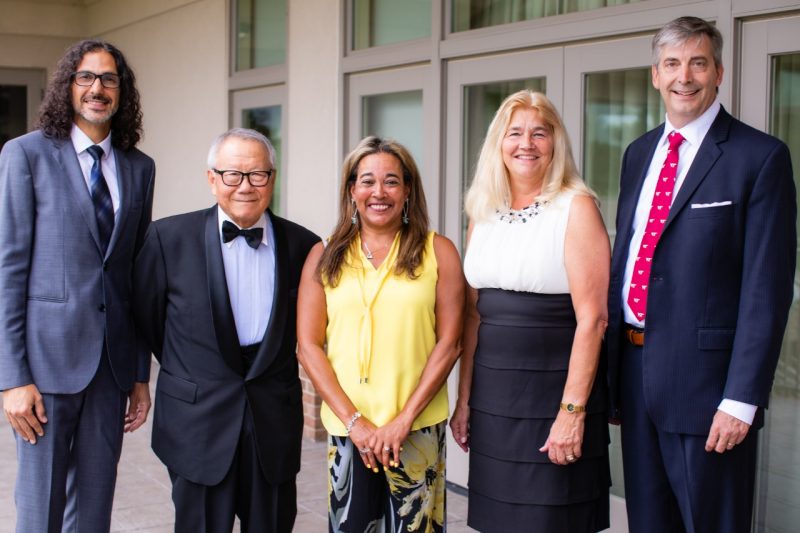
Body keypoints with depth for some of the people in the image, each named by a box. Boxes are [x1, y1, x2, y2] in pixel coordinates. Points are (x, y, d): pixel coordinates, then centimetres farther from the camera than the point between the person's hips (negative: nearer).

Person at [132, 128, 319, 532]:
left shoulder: (302, 245, -1)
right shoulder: (169, 237, -5)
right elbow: (146, 318, 5)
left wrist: (266, 373, 10)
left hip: (274, 423, 2)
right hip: (198, 420, -2)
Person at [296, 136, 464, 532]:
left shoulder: (438, 252, 2)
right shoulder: (324, 257, 6)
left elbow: (448, 343, -1)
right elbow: (308, 345, 2)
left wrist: (404, 419, -9)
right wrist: (354, 420, -7)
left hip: (418, 429, -1)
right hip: (347, 428, 1)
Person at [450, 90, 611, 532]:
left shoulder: (576, 208, -8)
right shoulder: (482, 214, 9)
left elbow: (591, 318, -12)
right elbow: (473, 314, 13)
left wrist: (572, 411, -16)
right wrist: (464, 400, 10)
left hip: (552, 395, -5)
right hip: (491, 398, 5)